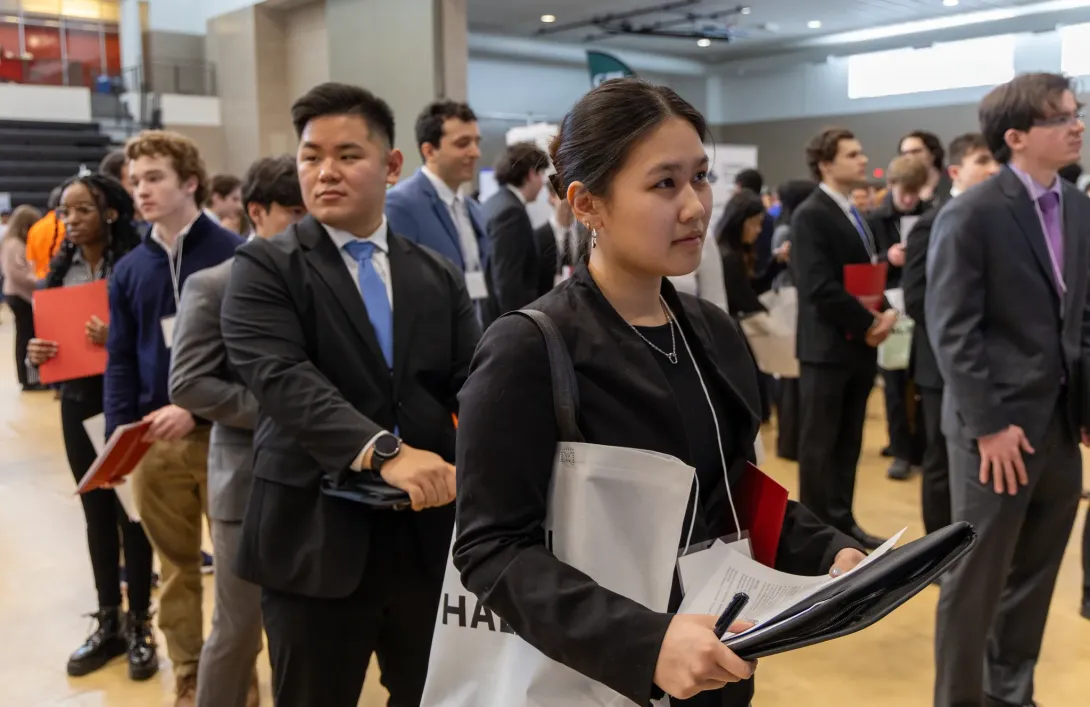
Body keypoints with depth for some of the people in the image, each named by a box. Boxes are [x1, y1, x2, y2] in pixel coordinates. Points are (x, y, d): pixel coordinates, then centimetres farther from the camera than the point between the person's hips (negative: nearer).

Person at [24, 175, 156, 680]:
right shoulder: (61, 269, 7)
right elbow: (50, 329, 14)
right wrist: (37, 353, -6)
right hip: (78, 402, 6)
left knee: (130, 512, 3)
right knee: (97, 512, 13)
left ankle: (139, 626, 16)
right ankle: (108, 623, 25)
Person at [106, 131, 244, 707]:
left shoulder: (233, 256, -6)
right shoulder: (130, 270, 10)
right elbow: (121, 360, 10)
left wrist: (196, 407, -17)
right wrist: (118, 436, 0)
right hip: (152, 440, 5)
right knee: (176, 566, 13)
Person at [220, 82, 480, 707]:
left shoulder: (441, 277, 9)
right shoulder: (265, 269, -3)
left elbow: (475, 381, 0)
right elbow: (282, 377, -19)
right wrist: (383, 450, -32)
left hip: (430, 537, 4)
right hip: (316, 540, -3)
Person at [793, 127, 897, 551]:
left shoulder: (854, 214, 15)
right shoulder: (810, 215, -13)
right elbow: (820, 288, -21)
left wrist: (884, 314, -3)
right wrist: (869, 323, -14)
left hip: (860, 345, 8)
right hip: (828, 346, -8)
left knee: (848, 442, 13)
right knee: (819, 444, 2)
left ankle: (841, 522, 23)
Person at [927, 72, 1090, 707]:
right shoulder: (971, 216, -11)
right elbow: (952, 331, -14)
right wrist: (990, 425, -16)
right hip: (999, 426, -6)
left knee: (1034, 576, 16)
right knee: (976, 579, 5)